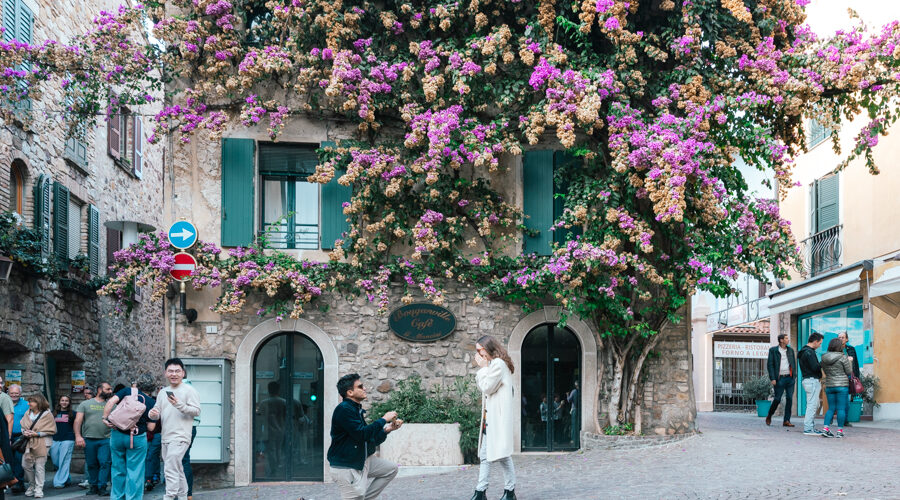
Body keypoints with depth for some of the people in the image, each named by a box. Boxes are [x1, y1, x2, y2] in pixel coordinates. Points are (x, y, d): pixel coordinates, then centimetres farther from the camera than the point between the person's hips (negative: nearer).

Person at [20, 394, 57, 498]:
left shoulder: (47, 415, -7)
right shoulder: (27, 413, 8)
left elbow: (52, 431, -6)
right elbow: (22, 426, 17)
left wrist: (38, 434, -15)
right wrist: (24, 432, -5)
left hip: (42, 444, -5)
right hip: (28, 443, 5)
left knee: (39, 467, -3)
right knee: (26, 465, 5)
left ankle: (38, 489, 5)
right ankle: (31, 486, 24)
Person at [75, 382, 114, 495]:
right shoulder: (85, 404, 9)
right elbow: (78, 421, 3)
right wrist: (78, 436, -9)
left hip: (105, 440, 0)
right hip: (89, 439, 0)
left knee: (104, 463, -9)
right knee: (91, 465, 5)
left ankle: (102, 487, -3)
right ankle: (93, 486, 15)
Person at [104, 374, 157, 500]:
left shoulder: (128, 391, 2)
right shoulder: (151, 402, 1)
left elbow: (111, 401, -13)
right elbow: (150, 427, -2)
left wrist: (105, 418, -6)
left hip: (117, 435, 2)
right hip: (137, 438, -2)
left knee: (118, 469, 15)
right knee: (135, 472, 5)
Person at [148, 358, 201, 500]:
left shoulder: (189, 390, -4)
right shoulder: (163, 392, 17)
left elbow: (197, 411, -11)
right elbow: (157, 412, 19)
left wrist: (179, 405, -22)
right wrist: (152, 414, -5)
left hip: (180, 437, -8)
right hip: (166, 438, 8)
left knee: (170, 470, -16)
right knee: (177, 470, 16)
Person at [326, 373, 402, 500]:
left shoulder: (358, 410, 14)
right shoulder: (344, 409, -17)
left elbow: (371, 441, 17)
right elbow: (362, 434, -25)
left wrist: (387, 429, 3)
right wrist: (384, 419, -15)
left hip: (363, 461, 10)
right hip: (346, 466, -10)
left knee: (391, 469, 13)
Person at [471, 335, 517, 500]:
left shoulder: (498, 364, -11)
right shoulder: (492, 364, 19)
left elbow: (487, 387, -15)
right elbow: (482, 386, 17)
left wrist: (483, 367, -7)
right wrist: (483, 368, 6)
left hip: (498, 417, -10)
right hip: (489, 417, 10)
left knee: (502, 455, -5)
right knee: (485, 456, 7)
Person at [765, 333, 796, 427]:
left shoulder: (790, 350, 13)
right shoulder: (773, 350, 0)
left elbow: (793, 363, 19)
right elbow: (770, 365, -3)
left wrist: (793, 375, 7)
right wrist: (773, 378, -11)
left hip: (789, 378, 4)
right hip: (779, 378, -4)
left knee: (789, 399, -2)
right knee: (777, 399, -2)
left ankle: (787, 421, 1)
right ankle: (769, 416, 20)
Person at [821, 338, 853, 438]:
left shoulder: (824, 358, 3)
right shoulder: (843, 357, -11)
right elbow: (849, 372, -4)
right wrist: (849, 361, 11)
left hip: (829, 386, 5)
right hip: (842, 385, -5)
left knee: (831, 408, 11)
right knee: (841, 409, 2)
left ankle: (825, 429, 1)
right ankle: (840, 431, 3)